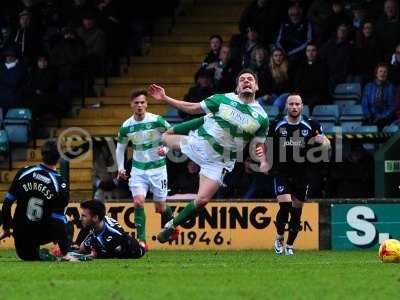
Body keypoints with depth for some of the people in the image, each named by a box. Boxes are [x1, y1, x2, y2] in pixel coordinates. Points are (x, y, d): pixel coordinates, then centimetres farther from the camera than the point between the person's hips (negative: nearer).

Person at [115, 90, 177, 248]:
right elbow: (120, 147, 11)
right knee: (138, 201, -17)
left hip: (157, 167, -2)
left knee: (160, 208, 6)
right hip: (138, 168, 2)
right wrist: (120, 168, 0)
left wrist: (165, 148, -20)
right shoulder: (126, 126, -4)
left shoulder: (156, 121, -14)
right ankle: (141, 239, -11)